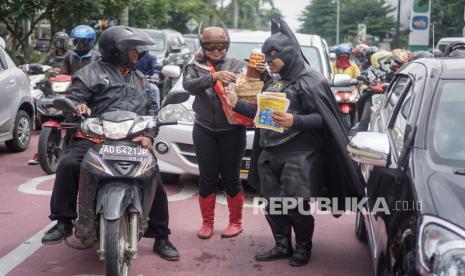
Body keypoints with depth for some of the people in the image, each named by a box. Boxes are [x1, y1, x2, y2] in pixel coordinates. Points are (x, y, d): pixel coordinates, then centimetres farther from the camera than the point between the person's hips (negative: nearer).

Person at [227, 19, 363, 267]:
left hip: (297, 155, -7)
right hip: (268, 153, 7)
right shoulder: (272, 83, 16)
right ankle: (282, 246, 25)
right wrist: (238, 104, 7)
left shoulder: (309, 80, -6)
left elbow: (322, 118, -13)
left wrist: (294, 121, -28)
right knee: (272, 203, 10)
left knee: (295, 205, -3)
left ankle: (303, 247, 17)